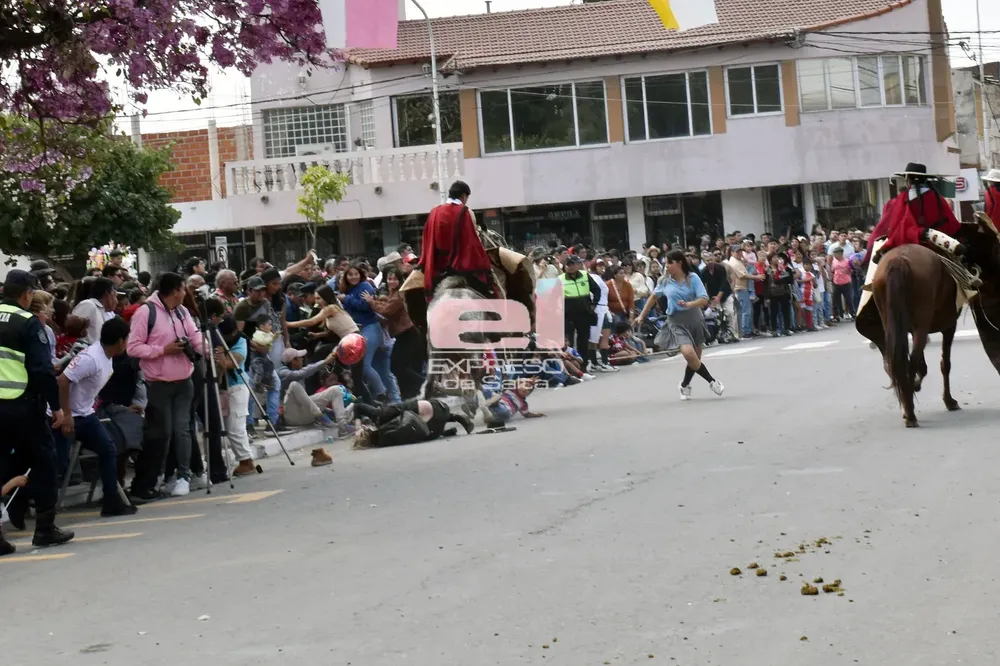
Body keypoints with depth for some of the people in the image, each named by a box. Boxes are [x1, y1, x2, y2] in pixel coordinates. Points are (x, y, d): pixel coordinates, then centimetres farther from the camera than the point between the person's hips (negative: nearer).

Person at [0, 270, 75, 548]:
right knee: (43, 462, 7)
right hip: (23, 405, -5)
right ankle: (45, 528, 8)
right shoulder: (28, 322, -10)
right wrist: (56, 406, -9)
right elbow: (42, 369, -15)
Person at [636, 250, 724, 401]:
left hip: (695, 319, 1)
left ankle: (684, 385, 33)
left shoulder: (692, 277, -8)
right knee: (689, 353, -24)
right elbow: (654, 296, 17)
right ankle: (712, 381, -7)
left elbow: (704, 300, -15)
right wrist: (642, 315, 20)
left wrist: (689, 304, -32)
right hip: (677, 322, -1)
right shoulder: (665, 281, -1)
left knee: (695, 358, 9)